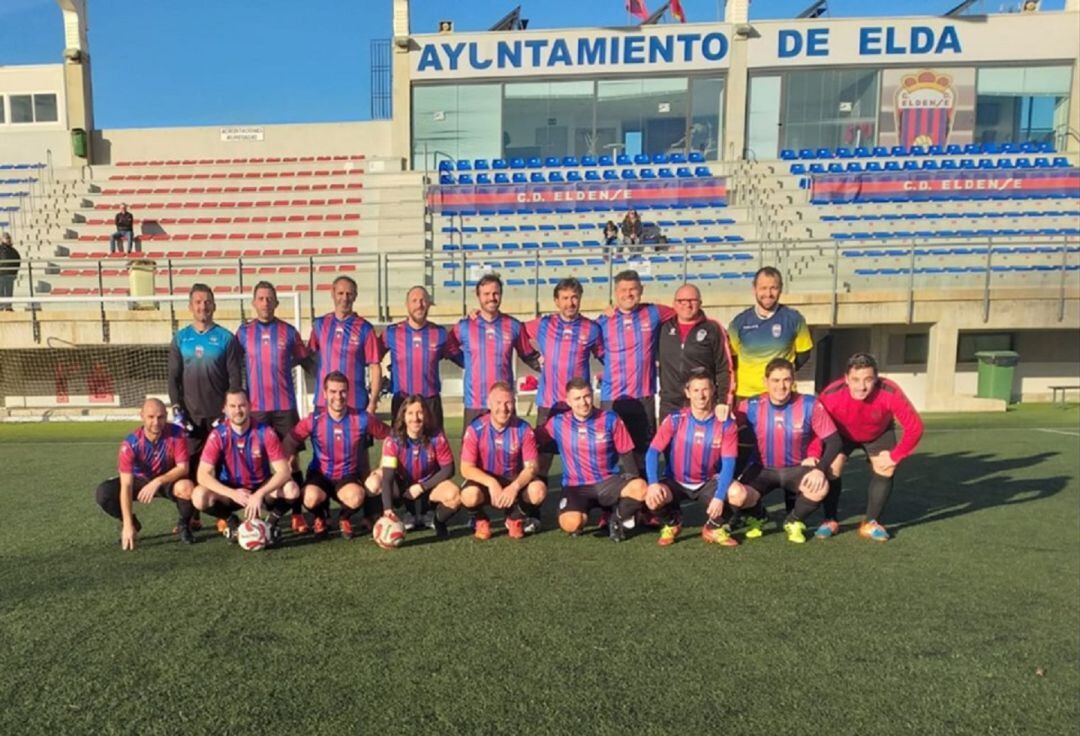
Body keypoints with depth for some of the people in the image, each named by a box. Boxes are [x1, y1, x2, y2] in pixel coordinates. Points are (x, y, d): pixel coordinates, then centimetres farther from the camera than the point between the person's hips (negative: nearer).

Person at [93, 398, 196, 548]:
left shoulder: (176, 434, -25)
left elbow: (183, 468, -22)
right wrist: (128, 525, -34)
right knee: (103, 493, -21)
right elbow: (126, 485, -29)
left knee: (187, 487, -35)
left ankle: (184, 525, -3)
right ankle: (132, 524, 8)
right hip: (140, 480, 2)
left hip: (169, 479, -2)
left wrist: (157, 482, -38)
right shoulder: (131, 443, -26)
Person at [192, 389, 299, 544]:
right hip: (231, 491, 1)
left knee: (292, 490, -31)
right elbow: (203, 475, -19)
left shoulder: (265, 433, -17)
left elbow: (283, 471, -21)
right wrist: (232, 493, -33)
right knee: (199, 497, -28)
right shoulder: (218, 435, -15)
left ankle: (272, 521, -1)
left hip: (262, 488, -1)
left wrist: (260, 494, -35)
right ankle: (231, 521, 1)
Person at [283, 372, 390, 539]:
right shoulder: (314, 419, -13)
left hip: (348, 476, 0)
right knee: (311, 498, -34)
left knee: (356, 497, -34)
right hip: (320, 475, 0)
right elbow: (289, 445, -4)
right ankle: (320, 517, 7)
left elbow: (389, 437, -1)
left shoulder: (362, 418, -13)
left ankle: (345, 518, 6)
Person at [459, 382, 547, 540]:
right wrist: (491, 483, -34)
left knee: (538, 490, -28)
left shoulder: (523, 429, -15)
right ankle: (480, 520, 4)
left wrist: (515, 487, -34)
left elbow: (531, 466, -14)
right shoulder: (475, 429, -18)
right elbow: (466, 468, -18)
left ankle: (515, 518, 6)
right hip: (485, 480, -1)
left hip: (514, 480, 2)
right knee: (470, 495, -35)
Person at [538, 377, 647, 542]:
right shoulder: (558, 423, -3)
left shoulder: (610, 419, -4)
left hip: (609, 482, 1)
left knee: (640, 487, -30)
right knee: (570, 524, -30)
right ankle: (581, 518, 10)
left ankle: (616, 518, 1)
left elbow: (626, 454, 1)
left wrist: (635, 484, -5)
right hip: (576, 487, 0)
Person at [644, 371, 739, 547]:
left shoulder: (726, 424, -12)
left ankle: (713, 528, 4)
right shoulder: (675, 420, -13)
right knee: (652, 498, -31)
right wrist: (653, 483, -32)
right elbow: (653, 452, -16)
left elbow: (728, 464, -17)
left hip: (708, 483, 0)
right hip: (676, 482, 0)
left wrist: (720, 496, -31)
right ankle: (672, 524, 8)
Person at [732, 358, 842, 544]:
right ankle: (755, 517, 12)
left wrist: (820, 469, -24)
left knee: (820, 487, -33)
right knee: (735, 494, -29)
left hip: (797, 469, 0)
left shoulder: (810, 405, -14)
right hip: (762, 470, 0)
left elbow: (833, 441, -11)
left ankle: (794, 521, 3)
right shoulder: (751, 406, -13)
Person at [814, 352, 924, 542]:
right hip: (841, 433, -1)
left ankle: (871, 523, 0)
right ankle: (830, 521, 1)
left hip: (879, 433, 1)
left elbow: (914, 426, -26)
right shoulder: (831, 395, -39)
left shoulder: (890, 393, -38)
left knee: (885, 470, -16)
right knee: (831, 469, -18)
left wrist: (895, 456, -23)